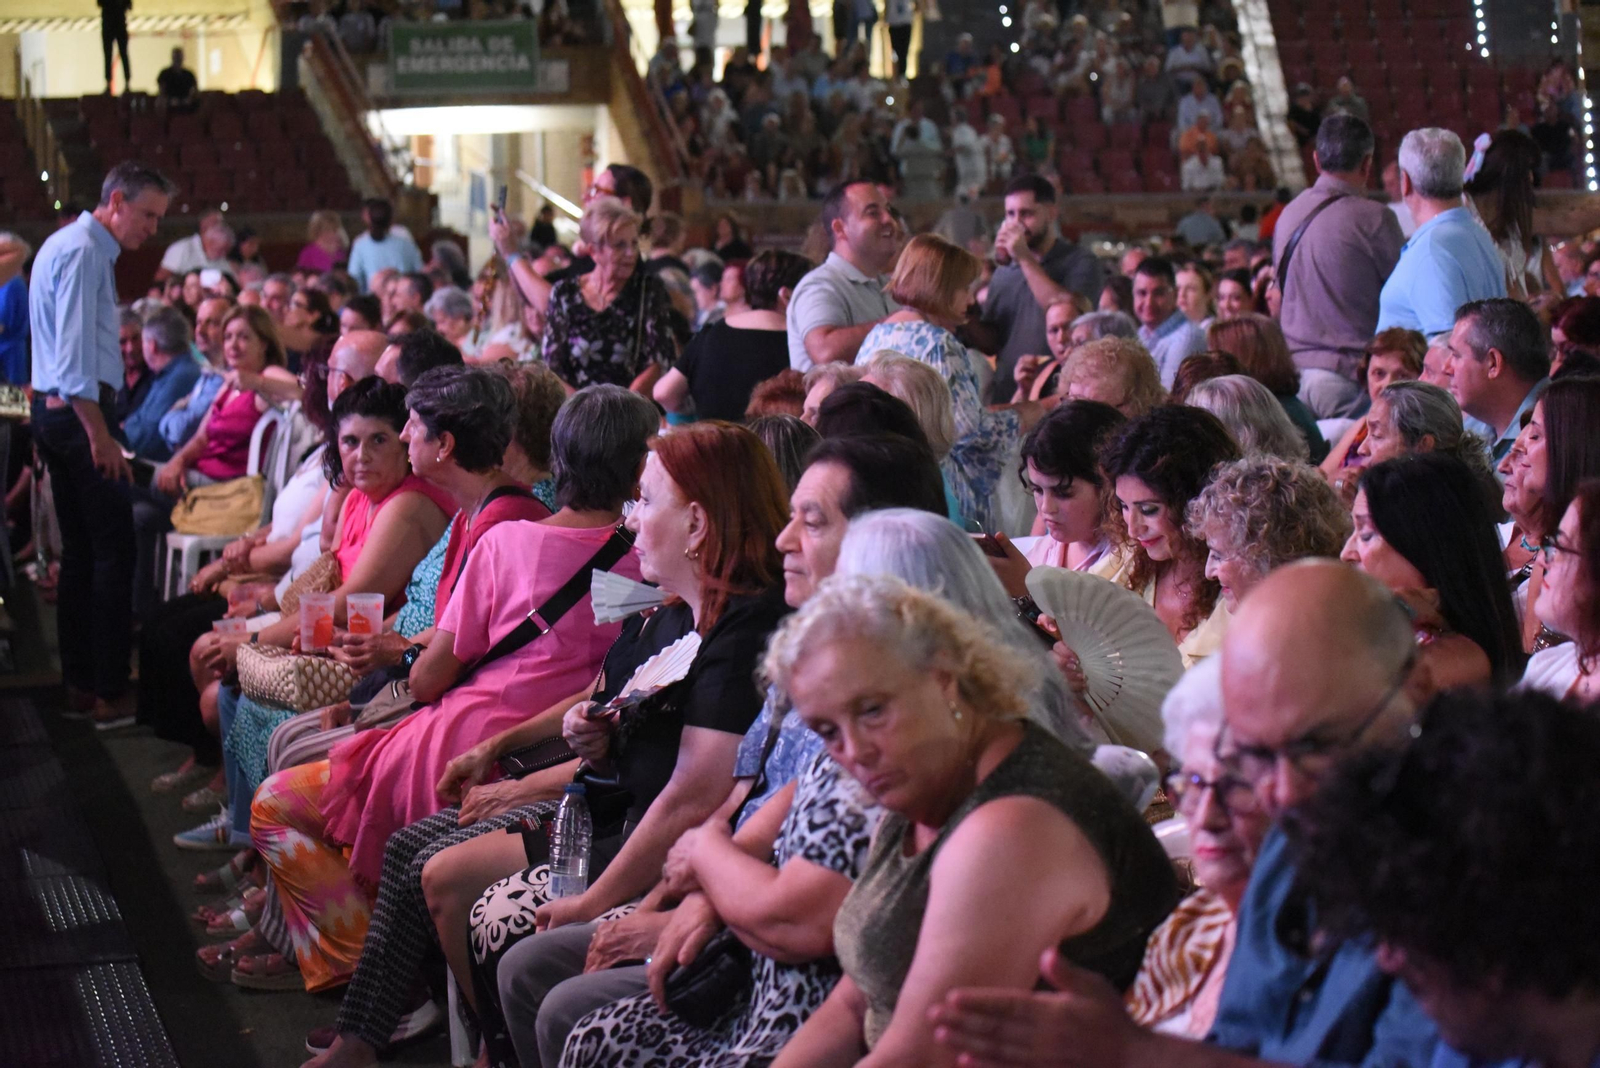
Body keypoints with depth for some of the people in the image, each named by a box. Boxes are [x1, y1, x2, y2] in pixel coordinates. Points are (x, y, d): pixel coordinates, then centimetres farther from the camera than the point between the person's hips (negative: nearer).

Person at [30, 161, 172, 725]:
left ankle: (79, 680, 20)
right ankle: (107, 689, -7)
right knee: (114, 549, -8)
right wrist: (99, 436, -23)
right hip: (77, 410, -10)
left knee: (80, 548, 14)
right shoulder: (83, 252, -14)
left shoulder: (69, 245, 18)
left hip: (53, 410, 10)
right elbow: (76, 355, -21)